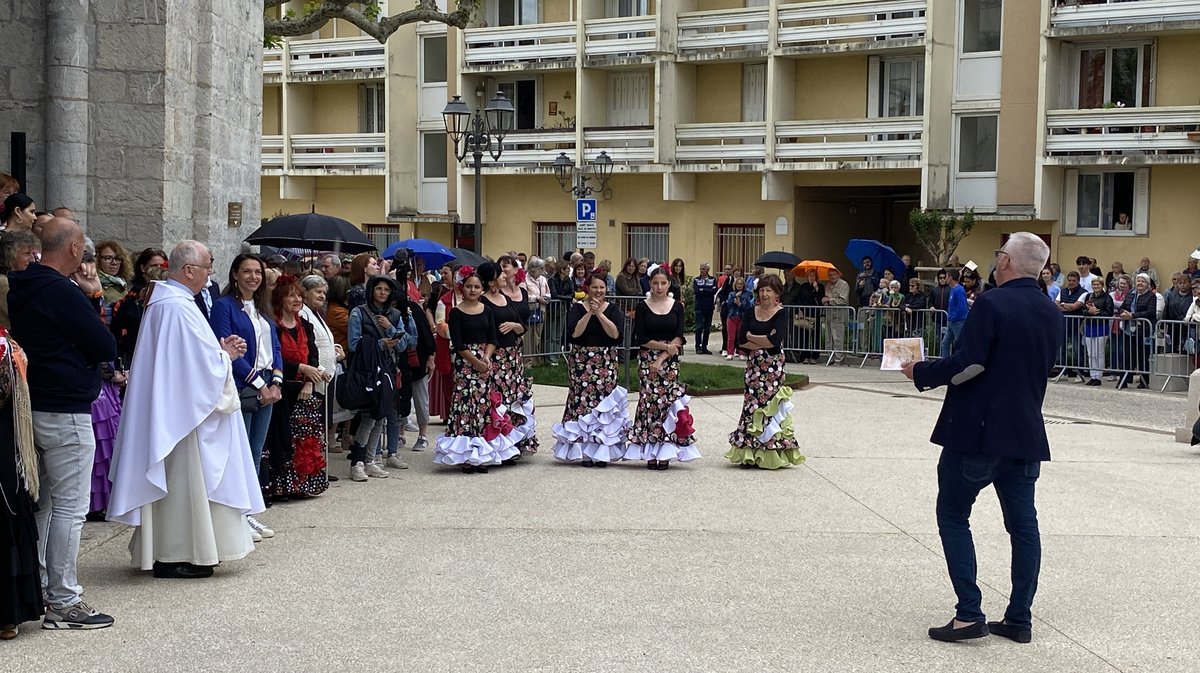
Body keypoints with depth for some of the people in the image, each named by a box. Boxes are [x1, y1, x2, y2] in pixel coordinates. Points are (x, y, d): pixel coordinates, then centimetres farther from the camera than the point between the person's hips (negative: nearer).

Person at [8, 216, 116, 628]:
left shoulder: (20, 289, 9)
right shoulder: (62, 291, -17)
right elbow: (106, 348, -14)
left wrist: (87, 295, 6)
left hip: (32, 406, 9)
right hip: (65, 412, -9)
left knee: (43, 502, 18)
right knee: (70, 507, -4)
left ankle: (37, 589, 25)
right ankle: (63, 602, 0)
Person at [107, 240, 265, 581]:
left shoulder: (160, 302, 13)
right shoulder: (181, 308, -20)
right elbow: (205, 365, -21)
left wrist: (219, 350, 9)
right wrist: (226, 355, -1)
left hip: (165, 409, 11)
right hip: (183, 411, -11)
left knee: (172, 483, 15)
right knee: (183, 479, -3)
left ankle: (164, 551, 21)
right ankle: (177, 555, 4)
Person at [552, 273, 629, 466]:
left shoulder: (613, 309, 7)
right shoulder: (577, 308, 5)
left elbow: (616, 334, -10)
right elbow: (574, 332, -11)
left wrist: (599, 313, -14)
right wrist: (589, 313, -15)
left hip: (607, 362, 1)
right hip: (582, 361, -1)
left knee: (605, 404, -3)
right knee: (583, 402, -6)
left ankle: (602, 451, 4)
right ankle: (584, 451, 2)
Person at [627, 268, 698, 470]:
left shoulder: (677, 306, 5)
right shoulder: (643, 307, 2)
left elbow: (679, 338, -2)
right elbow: (641, 339, -4)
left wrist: (661, 359, -12)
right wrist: (665, 346, -11)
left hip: (670, 361, 1)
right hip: (647, 360, -1)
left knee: (669, 401, -4)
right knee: (649, 401, -4)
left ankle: (665, 453, 1)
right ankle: (650, 453, 1)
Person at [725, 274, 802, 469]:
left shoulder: (781, 313, -4)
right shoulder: (751, 312, 9)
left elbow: (775, 340, -18)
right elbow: (741, 340, -1)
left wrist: (751, 337, -6)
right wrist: (764, 342, -11)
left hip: (773, 366, -4)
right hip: (754, 365, 4)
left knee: (770, 407, -4)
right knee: (752, 405, 4)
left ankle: (770, 455, 2)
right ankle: (750, 453, 9)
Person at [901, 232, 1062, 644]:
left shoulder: (992, 304, -15)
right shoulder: (1051, 314, 9)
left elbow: (969, 364, -21)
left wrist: (922, 373, -6)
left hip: (978, 430, -7)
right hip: (1026, 433, 7)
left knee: (953, 515, 3)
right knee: (1022, 522, 10)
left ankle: (969, 614, -4)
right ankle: (1019, 618, 13)